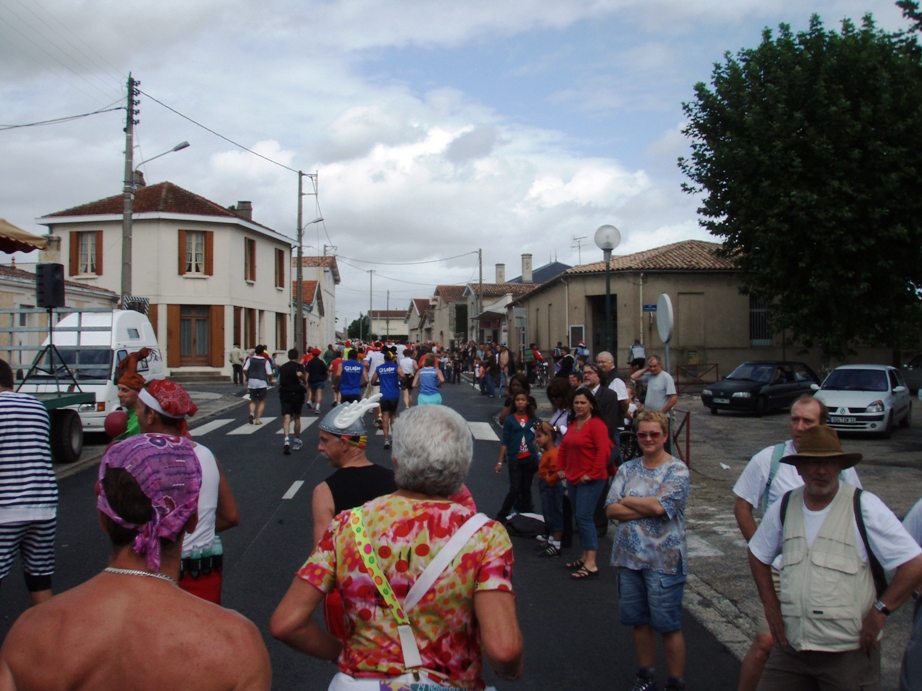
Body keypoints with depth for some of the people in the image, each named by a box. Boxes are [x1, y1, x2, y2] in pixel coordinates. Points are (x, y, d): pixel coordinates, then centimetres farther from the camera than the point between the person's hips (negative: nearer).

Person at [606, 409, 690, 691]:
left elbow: (660, 506, -20)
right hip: (629, 557, 5)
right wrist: (648, 507, -14)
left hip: (663, 560, -4)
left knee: (668, 625, 3)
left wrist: (626, 501, -6)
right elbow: (610, 510, -3)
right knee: (638, 621, 13)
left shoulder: (677, 470, -6)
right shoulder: (627, 469, 7)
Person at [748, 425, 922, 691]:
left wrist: (879, 611, -12)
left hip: (850, 651, -3)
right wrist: (770, 605, 9)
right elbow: (758, 556, 18)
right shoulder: (784, 507, 3)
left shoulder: (864, 507, -9)